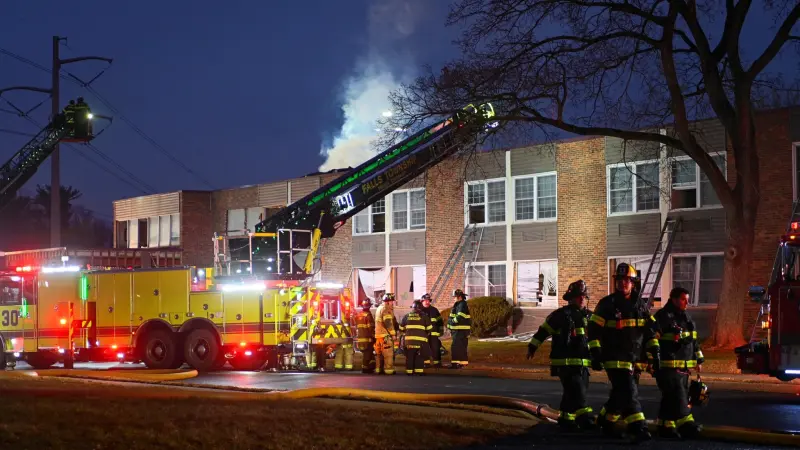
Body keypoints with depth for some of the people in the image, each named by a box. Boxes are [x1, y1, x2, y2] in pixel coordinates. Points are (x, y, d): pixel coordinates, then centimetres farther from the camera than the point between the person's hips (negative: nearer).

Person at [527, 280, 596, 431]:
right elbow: (543, 330, 0)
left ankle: (565, 419, 22)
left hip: (582, 364, 7)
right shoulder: (561, 315, -5)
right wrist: (532, 347, 2)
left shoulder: (589, 317, 13)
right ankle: (585, 419, -18)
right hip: (565, 363, -7)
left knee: (571, 393, 11)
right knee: (577, 392, -14)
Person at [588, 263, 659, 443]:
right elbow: (594, 330, -6)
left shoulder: (641, 305, 10)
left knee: (621, 393, 13)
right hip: (615, 358, -6)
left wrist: (655, 353, 9)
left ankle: (605, 420, 34)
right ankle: (638, 429, -15)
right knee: (629, 392, -14)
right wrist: (595, 354, -14)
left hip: (634, 358, 6)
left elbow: (650, 330, 15)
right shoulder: (607, 304, -6)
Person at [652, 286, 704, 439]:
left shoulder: (686, 318, 19)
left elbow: (694, 341, 27)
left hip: (683, 366, 9)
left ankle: (665, 426, 16)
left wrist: (698, 360, 25)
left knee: (671, 397, 10)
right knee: (677, 395, -14)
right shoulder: (663, 316, -10)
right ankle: (685, 425, -17)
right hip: (667, 367, -9)